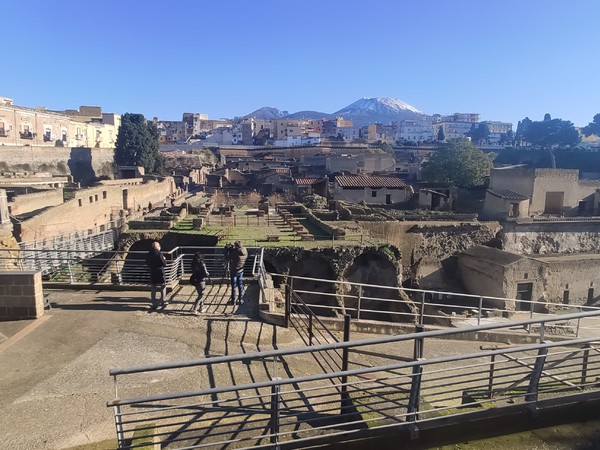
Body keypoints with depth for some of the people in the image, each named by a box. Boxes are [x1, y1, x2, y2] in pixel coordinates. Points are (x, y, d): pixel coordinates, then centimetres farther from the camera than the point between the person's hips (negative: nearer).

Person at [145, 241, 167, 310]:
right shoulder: (159, 254, -15)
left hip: (152, 273, 5)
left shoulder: (148, 254, 2)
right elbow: (164, 263, -13)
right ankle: (163, 301, 12)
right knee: (163, 286, 12)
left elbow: (147, 264, 11)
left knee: (153, 288, 11)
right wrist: (164, 259, 6)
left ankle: (154, 303, 14)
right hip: (160, 272, -5)